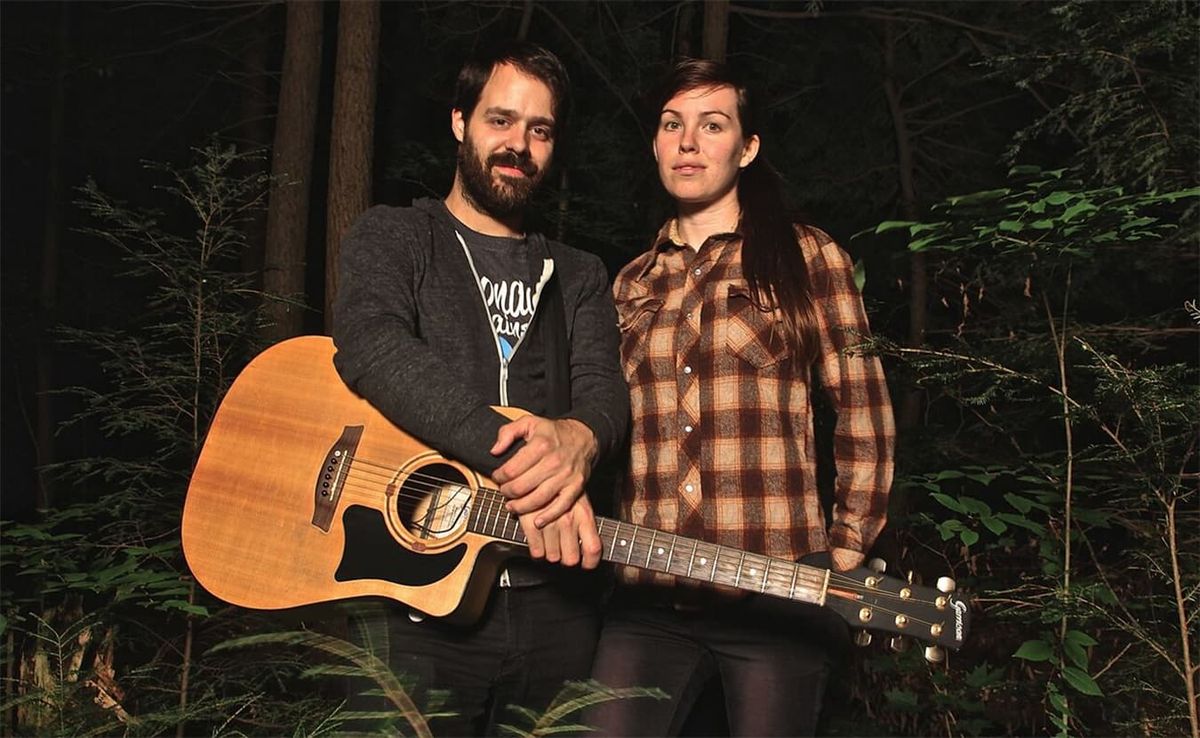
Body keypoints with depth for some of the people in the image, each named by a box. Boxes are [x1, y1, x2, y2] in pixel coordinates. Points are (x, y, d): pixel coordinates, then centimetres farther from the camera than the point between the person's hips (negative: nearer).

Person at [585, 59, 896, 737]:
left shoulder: (806, 258, 2)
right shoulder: (632, 284, 14)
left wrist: (850, 545, -1)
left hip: (777, 588, -3)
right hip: (648, 589, 3)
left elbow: (864, 408, 2)